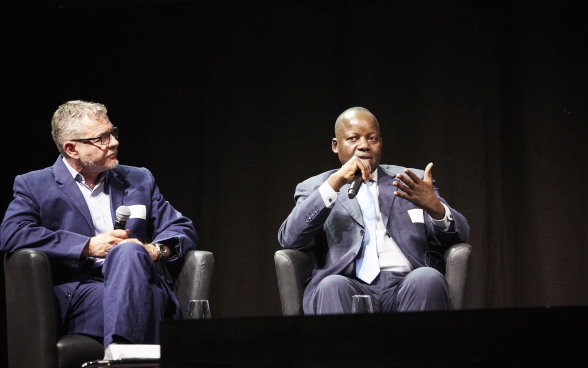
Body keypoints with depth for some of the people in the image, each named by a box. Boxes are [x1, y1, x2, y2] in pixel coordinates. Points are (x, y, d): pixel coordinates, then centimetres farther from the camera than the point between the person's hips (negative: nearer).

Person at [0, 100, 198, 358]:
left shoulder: (139, 180, 26)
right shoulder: (34, 186, 14)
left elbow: (183, 230, 23)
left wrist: (154, 250, -3)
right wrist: (89, 246, -9)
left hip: (141, 287, 4)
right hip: (77, 294, -3)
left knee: (128, 252, -34)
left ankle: (117, 350, -50)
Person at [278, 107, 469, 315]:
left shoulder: (412, 182, 21)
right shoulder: (315, 188, 18)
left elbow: (458, 236, 10)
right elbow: (289, 239, -1)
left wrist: (434, 206, -13)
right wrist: (335, 182, -9)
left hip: (407, 286, 1)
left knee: (427, 278, -32)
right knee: (332, 286, -35)